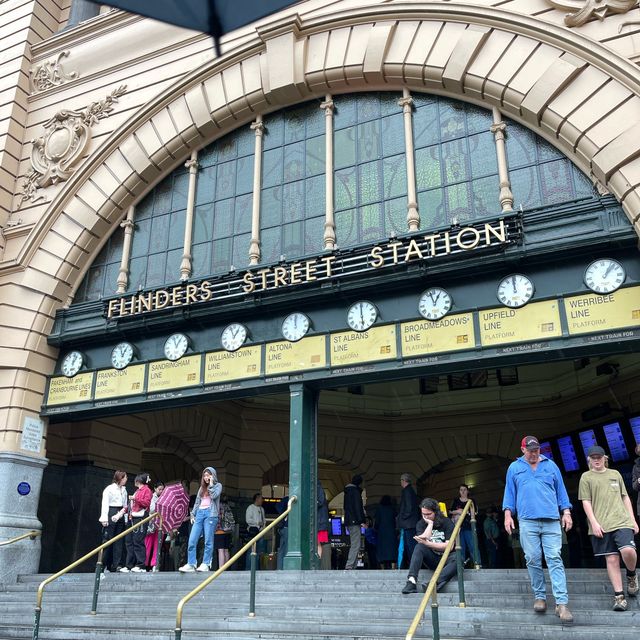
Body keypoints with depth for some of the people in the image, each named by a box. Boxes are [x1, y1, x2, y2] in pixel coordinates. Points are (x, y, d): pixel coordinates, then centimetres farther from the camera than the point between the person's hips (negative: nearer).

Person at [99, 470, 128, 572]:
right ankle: (104, 565, 1)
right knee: (108, 539, -6)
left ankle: (117, 565, 3)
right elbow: (105, 504, -9)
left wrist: (124, 513, 10)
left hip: (120, 515, 6)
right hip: (111, 515, -6)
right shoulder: (109, 489, -4)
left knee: (119, 541, 3)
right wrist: (104, 518, -15)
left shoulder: (124, 490, 15)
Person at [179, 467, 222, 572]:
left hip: (210, 513, -5)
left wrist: (211, 484, -2)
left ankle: (206, 564, -1)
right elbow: (197, 502, 22)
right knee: (192, 540, -4)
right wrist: (193, 514, 13)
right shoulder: (202, 488, 23)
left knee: (208, 541, -6)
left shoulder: (217, 485, 8)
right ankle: (190, 564, -1)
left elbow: (214, 495, -11)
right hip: (200, 513, 5)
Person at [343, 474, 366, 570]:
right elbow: (357, 507, -15)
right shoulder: (355, 491, -8)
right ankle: (349, 566, -16)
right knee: (356, 545, -10)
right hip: (354, 522, -10)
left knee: (354, 545, 13)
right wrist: (361, 521, -16)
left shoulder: (347, 491, 19)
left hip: (348, 521, 10)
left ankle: (353, 566, 11)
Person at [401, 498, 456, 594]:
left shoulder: (446, 522, -7)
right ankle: (412, 581, -40)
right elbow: (423, 539, -17)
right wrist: (430, 524, -14)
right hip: (431, 560, 2)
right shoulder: (421, 524, 0)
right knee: (419, 547, -26)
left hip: (445, 559, -2)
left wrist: (428, 543, -26)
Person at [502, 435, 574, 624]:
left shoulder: (551, 465, 13)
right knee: (533, 559, 0)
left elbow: (561, 490, 15)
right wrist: (508, 514, 4)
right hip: (527, 521, 0)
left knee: (555, 559, -8)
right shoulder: (514, 468, 13)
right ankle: (539, 597, 13)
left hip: (552, 520, 0)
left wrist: (566, 512, 6)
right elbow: (509, 493, 13)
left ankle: (562, 603, -11)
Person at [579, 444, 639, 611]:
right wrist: (594, 523, -8)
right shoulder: (586, 477, 7)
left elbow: (625, 498, 19)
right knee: (612, 559, -2)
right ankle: (619, 596, 6)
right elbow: (586, 502, 2)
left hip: (622, 521, 1)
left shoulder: (615, 474, 16)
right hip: (601, 526, -1)